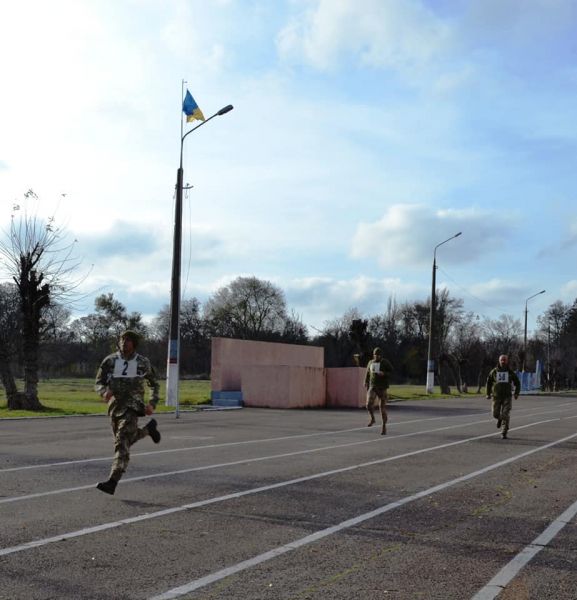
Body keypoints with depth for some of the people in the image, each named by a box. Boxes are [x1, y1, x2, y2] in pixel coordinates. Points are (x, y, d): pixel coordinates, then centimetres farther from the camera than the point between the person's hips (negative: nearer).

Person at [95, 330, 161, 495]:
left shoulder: (143, 362, 1)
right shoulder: (110, 361, 2)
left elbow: (154, 384, 13)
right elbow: (99, 383, 3)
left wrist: (152, 404, 0)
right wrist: (104, 392, -21)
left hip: (132, 406, -4)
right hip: (115, 406, 4)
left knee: (122, 443, -18)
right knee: (127, 440, 19)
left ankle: (112, 482, -22)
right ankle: (149, 428, 47)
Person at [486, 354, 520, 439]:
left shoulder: (511, 372, 2)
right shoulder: (494, 371, 3)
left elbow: (517, 383, 11)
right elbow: (489, 382, 13)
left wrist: (516, 393, -1)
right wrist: (488, 394, 9)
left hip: (507, 396, -1)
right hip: (496, 396, 1)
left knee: (505, 415, -8)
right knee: (496, 414, 3)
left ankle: (504, 433, -3)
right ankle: (500, 419, 39)